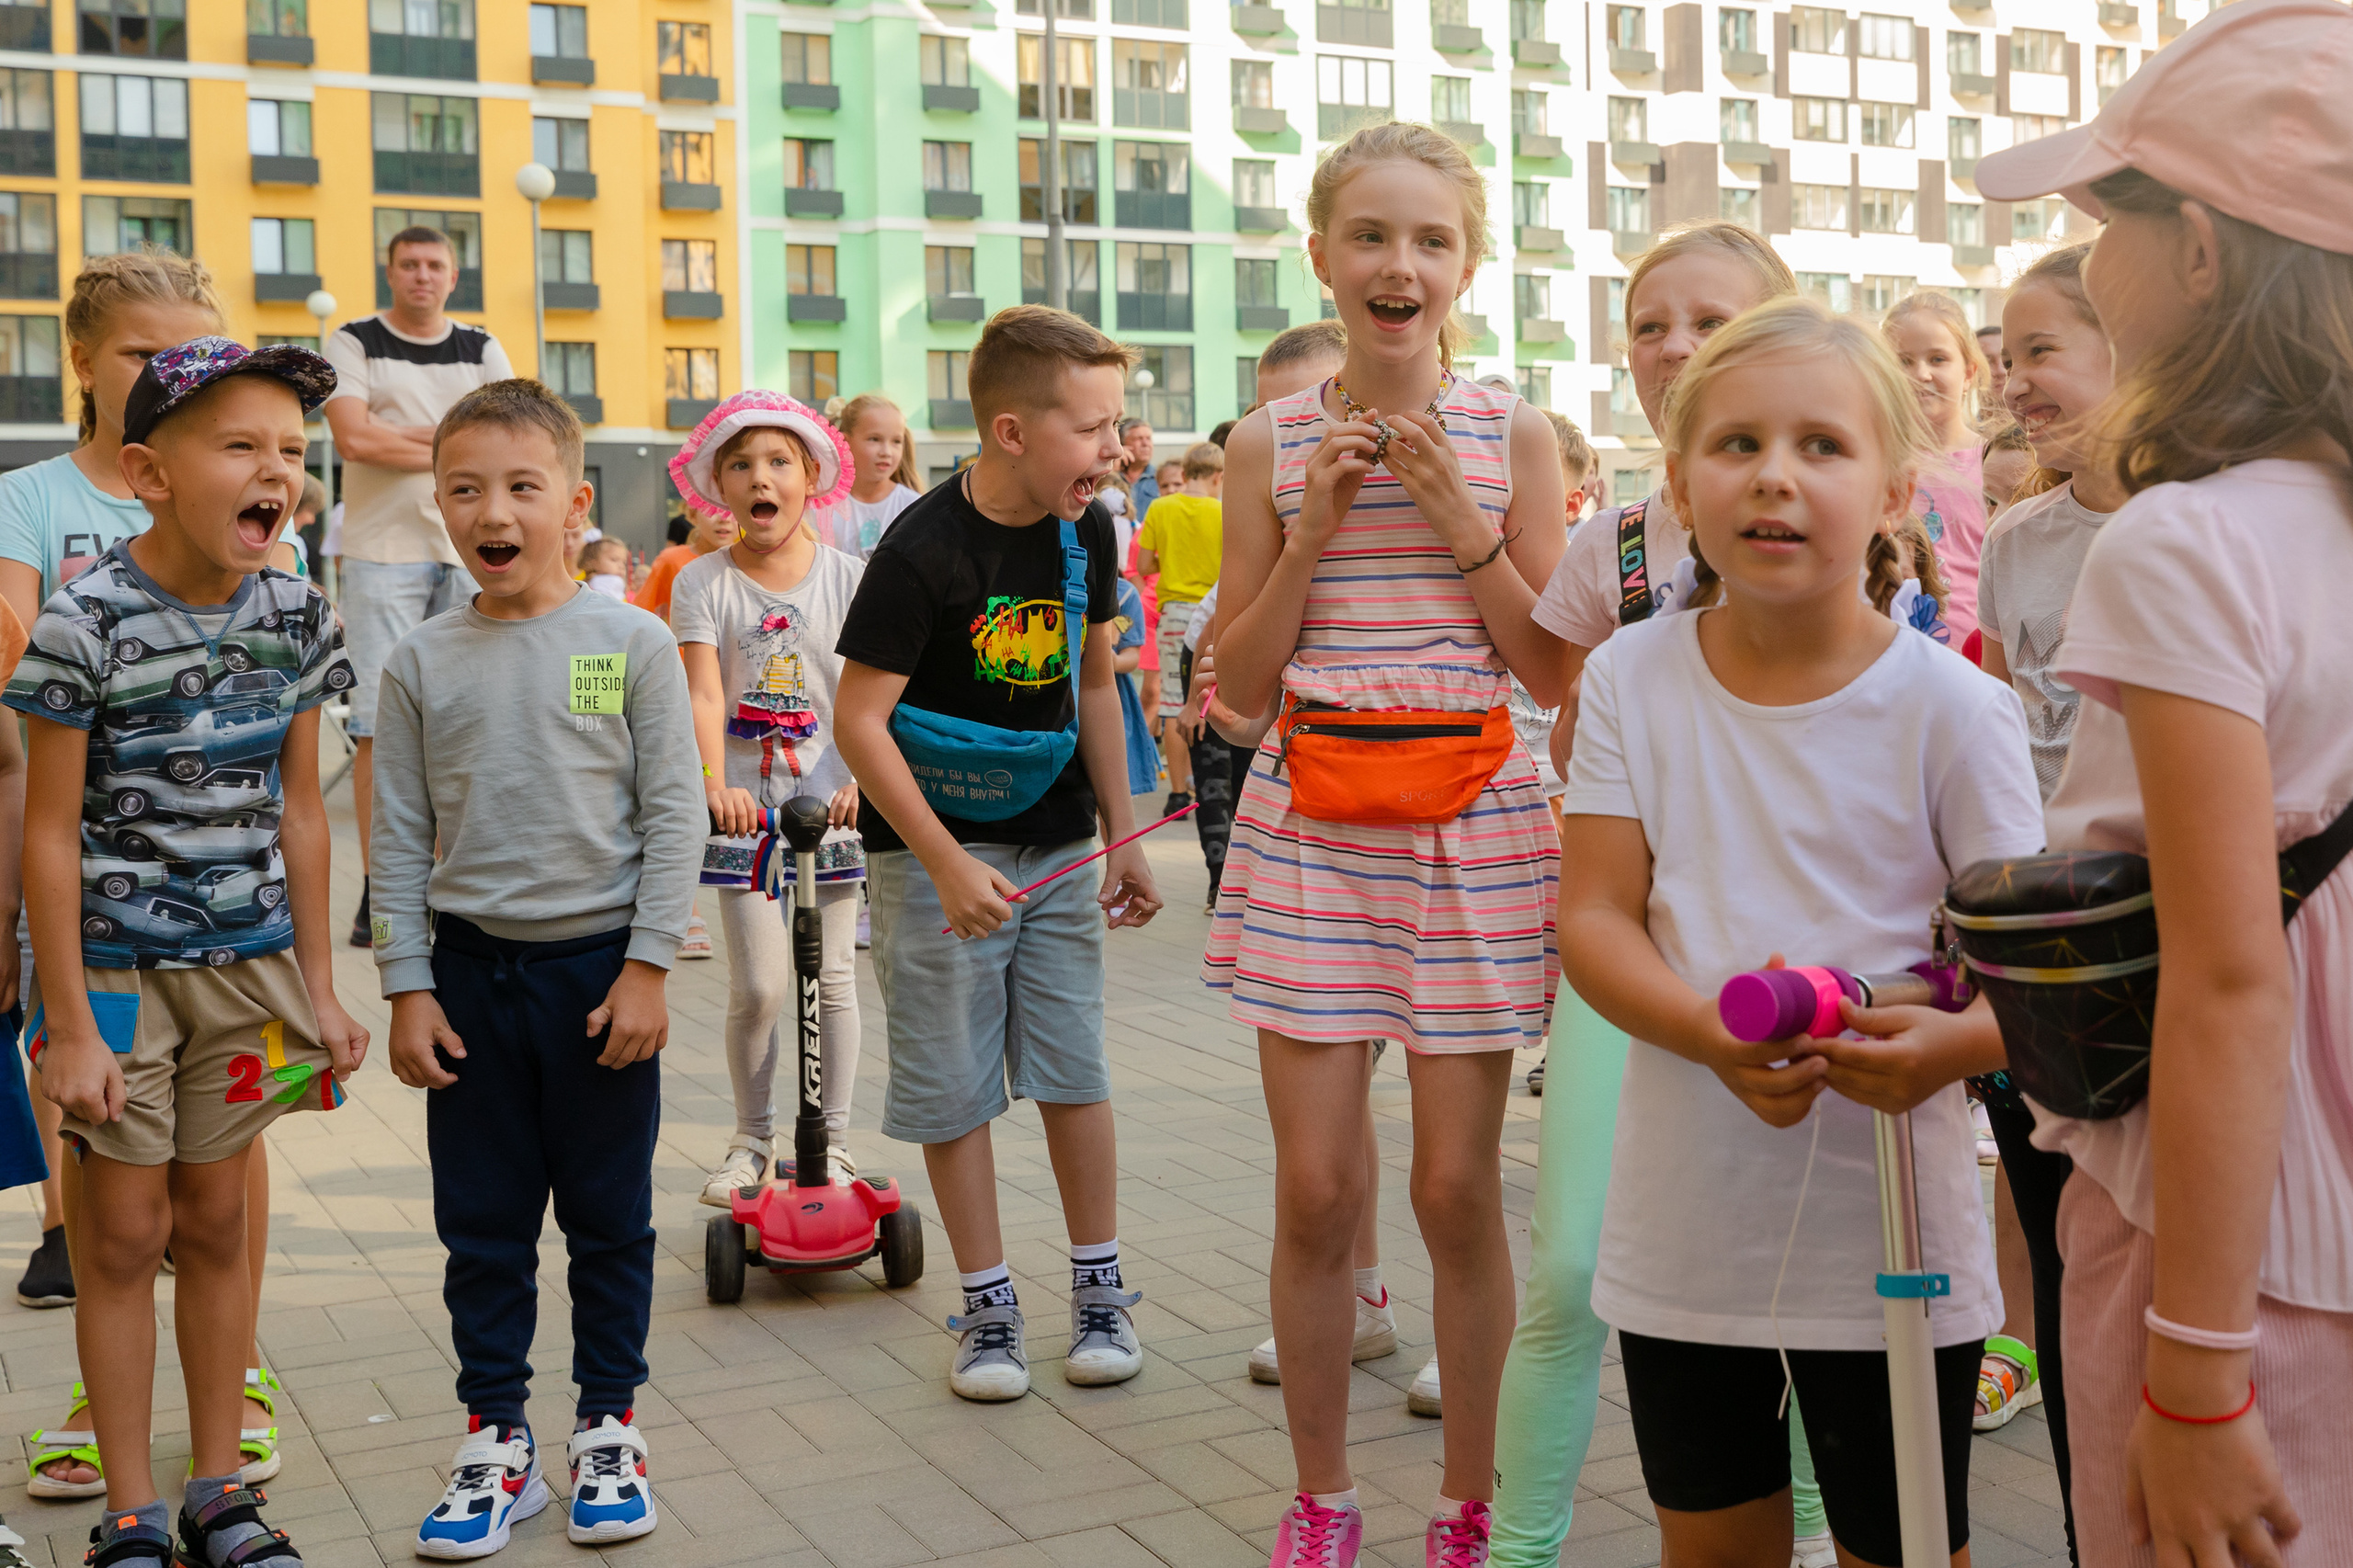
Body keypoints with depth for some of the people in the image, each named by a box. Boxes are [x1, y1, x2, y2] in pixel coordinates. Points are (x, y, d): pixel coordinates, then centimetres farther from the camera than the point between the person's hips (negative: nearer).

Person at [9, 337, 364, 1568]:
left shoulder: (293, 614, -1)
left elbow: (297, 810, 6)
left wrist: (318, 990, 7)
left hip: (247, 963, 4)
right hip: (113, 960, -4)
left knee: (216, 1222, 12)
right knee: (125, 1232, 4)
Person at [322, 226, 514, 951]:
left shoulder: (482, 351, 14)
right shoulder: (353, 343, 5)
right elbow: (353, 437, -10)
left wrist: (406, 436, -10)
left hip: (469, 552, 3)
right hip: (383, 554, -3)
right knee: (381, 723, -6)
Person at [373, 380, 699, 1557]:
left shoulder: (633, 645, -4)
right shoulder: (422, 664, 2)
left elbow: (672, 816, -4)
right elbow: (400, 838, 4)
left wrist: (646, 967, -9)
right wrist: (408, 988, -1)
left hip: (601, 965, -2)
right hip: (471, 972, 2)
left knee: (610, 1216, 9)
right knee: (482, 1223, 9)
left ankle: (607, 1428, 24)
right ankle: (496, 1440, 23)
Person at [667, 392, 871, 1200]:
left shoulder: (846, 577, 1)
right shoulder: (704, 582, -1)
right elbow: (704, 692, -12)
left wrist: (861, 779, -21)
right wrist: (715, 783, -28)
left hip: (831, 800, 1)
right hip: (745, 806, -1)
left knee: (832, 976, 5)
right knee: (757, 983, -2)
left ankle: (832, 1141, 18)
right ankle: (752, 1138, 18)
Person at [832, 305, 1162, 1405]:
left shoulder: (1086, 532, 0)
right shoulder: (923, 550, -19)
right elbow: (858, 719, -19)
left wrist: (1122, 840, 10)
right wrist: (948, 864, -23)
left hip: (1054, 845, 5)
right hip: (935, 851, -5)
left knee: (1075, 1071, 8)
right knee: (953, 1086, 4)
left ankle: (1099, 1288, 21)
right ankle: (988, 1304, 17)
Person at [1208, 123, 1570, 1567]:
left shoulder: (1514, 438, 1)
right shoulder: (1273, 445, 4)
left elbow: (1556, 671, -1)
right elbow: (1241, 681, 3)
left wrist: (1461, 520, -11)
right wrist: (1311, 530, -9)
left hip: (1475, 825, -1)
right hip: (1310, 829, 1)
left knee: (1459, 1190, 4)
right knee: (1314, 1191, 3)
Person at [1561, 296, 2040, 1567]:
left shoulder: (1947, 704, -11)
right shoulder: (1633, 676, -2)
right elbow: (1592, 917, -6)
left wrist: (1946, 1045, -31)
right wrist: (1717, 1034, -25)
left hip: (1887, 1236, -2)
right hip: (1682, 1227, 3)